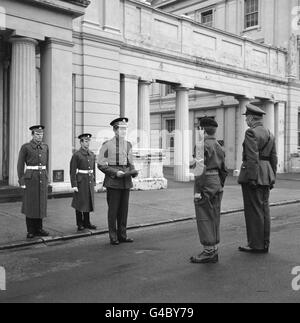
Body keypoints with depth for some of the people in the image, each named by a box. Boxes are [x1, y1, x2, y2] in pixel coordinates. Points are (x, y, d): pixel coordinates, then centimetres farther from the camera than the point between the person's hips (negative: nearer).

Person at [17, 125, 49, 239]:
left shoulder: (45, 147, 9)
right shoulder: (25, 147, -5)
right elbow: (20, 165, -4)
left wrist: (46, 179, 13)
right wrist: (21, 181, -9)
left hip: (43, 178, 5)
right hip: (31, 178, -4)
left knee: (41, 204, 8)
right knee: (30, 204, 1)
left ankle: (39, 229, 17)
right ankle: (31, 231, 10)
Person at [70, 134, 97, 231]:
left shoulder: (92, 154, 9)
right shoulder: (76, 155, -8)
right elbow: (72, 171, -10)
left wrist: (94, 182, 12)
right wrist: (74, 185, -14)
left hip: (90, 182, 5)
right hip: (81, 182, -5)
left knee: (89, 202, 10)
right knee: (80, 203, 3)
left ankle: (87, 222, 21)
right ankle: (80, 224, 14)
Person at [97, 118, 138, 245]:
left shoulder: (128, 145, 12)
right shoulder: (107, 145, -4)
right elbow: (101, 164, -5)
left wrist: (134, 171, -2)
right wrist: (115, 172, -15)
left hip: (126, 181, 5)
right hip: (113, 181, -5)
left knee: (124, 209, 9)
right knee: (113, 210, 1)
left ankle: (122, 235, 20)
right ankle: (113, 237, 11)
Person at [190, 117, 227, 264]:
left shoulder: (203, 145, -12)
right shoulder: (219, 146, 14)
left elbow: (201, 169, -19)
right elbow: (223, 169, 16)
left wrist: (198, 191, -18)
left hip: (205, 184, -9)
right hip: (217, 184, 9)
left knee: (204, 219, -3)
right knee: (214, 219, 10)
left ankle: (208, 252, 0)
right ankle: (214, 252, 16)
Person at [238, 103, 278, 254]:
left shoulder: (251, 132, -11)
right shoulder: (270, 134, 14)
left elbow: (252, 157, -18)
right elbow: (274, 158, 14)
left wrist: (252, 178, -19)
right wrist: (272, 178, 17)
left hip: (253, 174, -8)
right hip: (266, 174, 8)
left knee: (254, 210, -3)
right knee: (264, 209, 11)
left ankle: (256, 244, 3)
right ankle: (264, 244, 17)